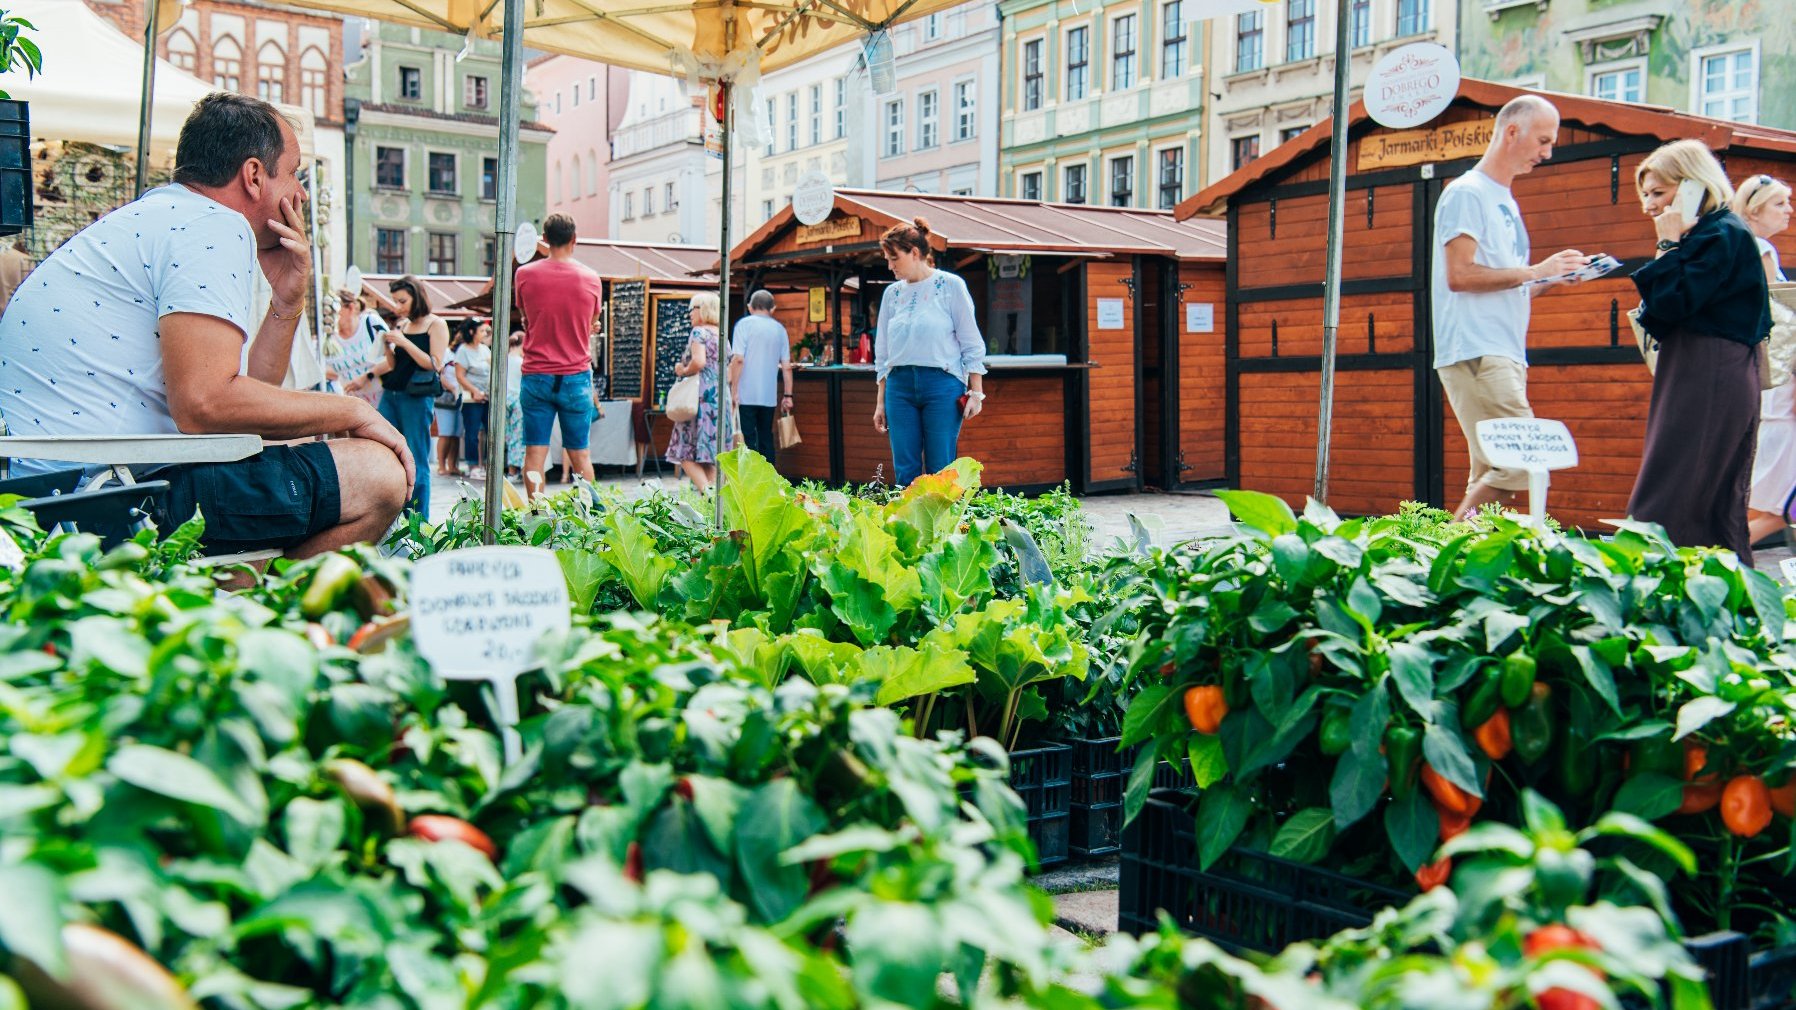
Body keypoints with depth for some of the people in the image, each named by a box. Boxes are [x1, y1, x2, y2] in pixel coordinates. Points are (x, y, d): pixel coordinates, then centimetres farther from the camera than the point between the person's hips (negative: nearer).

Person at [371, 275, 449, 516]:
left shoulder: (436, 325, 0)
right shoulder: (401, 326, 16)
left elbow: (436, 365, -10)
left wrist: (405, 343, -14)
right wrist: (387, 346, 1)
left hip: (416, 398, -6)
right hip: (390, 395, 6)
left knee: (416, 462, -5)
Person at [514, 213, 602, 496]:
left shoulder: (525, 274, -1)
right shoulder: (590, 278, -1)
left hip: (536, 375, 0)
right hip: (576, 377, 0)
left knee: (534, 453, 2)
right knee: (580, 455, 6)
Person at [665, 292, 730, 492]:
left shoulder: (699, 333, -6)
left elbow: (699, 362, -20)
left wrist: (683, 371, -4)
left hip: (701, 397, -8)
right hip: (721, 398, 8)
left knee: (688, 453, -8)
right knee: (711, 455, 8)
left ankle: (706, 492, -24)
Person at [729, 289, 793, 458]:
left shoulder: (744, 324, -2)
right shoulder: (780, 329, 10)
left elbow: (738, 359, -12)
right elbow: (786, 366, 7)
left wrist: (733, 390, -9)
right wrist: (788, 395, 12)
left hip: (746, 395, -4)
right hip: (769, 396, 4)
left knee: (748, 438, -3)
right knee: (766, 438, 12)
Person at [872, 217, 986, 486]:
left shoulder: (950, 286, 0)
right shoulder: (892, 293, 12)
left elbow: (971, 344, -1)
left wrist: (976, 392, -6)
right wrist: (880, 402, 15)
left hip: (942, 385, -4)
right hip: (900, 386, 4)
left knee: (941, 472, -4)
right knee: (905, 473, 1)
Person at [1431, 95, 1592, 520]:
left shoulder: (1505, 201, 24)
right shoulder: (1466, 193, -4)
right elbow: (1459, 275, -15)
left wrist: (1554, 278, 10)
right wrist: (1536, 271, -11)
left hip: (1505, 356, 9)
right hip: (1475, 355, -9)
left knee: (1493, 474, 4)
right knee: (1522, 463, -17)